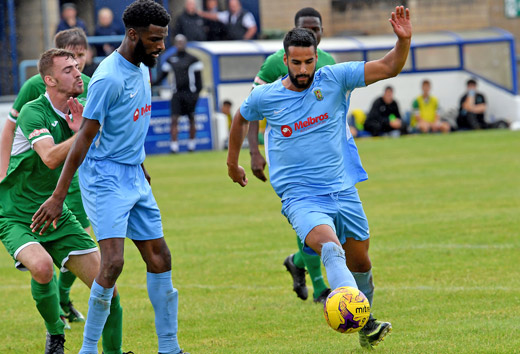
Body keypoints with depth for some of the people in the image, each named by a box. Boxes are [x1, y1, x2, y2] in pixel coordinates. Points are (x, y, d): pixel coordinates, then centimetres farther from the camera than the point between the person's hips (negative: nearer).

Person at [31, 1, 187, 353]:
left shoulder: (142, 69, 8)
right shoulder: (109, 78, -20)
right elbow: (84, 138, -19)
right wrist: (58, 197, -18)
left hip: (135, 178, 9)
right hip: (105, 179, -9)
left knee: (160, 259, 7)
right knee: (113, 261, -18)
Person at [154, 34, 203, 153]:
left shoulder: (192, 59, 0)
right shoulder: (170, 60, 11)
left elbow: (198, 77, 0)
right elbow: (163, 74, 14)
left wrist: (197, 93, -6)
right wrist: (153, 82, -3)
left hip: (189, 93, -2)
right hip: (177, 93, 2)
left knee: (191, 119, 7)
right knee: (174, 119, -9)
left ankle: (192, 143, 21)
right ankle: (174, 145, -11)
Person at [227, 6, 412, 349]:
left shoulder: (335, 79, -3)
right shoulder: (265, 97, -1)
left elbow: (388, 67, -7)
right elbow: (241, 118, 21)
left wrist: (404, 40, -26)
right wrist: (233, 162, 32)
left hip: (344, 192, 3)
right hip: (301, 198, -3)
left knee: (360, 263, 14)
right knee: (330, 249, -30)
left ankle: (367, 324, 39)